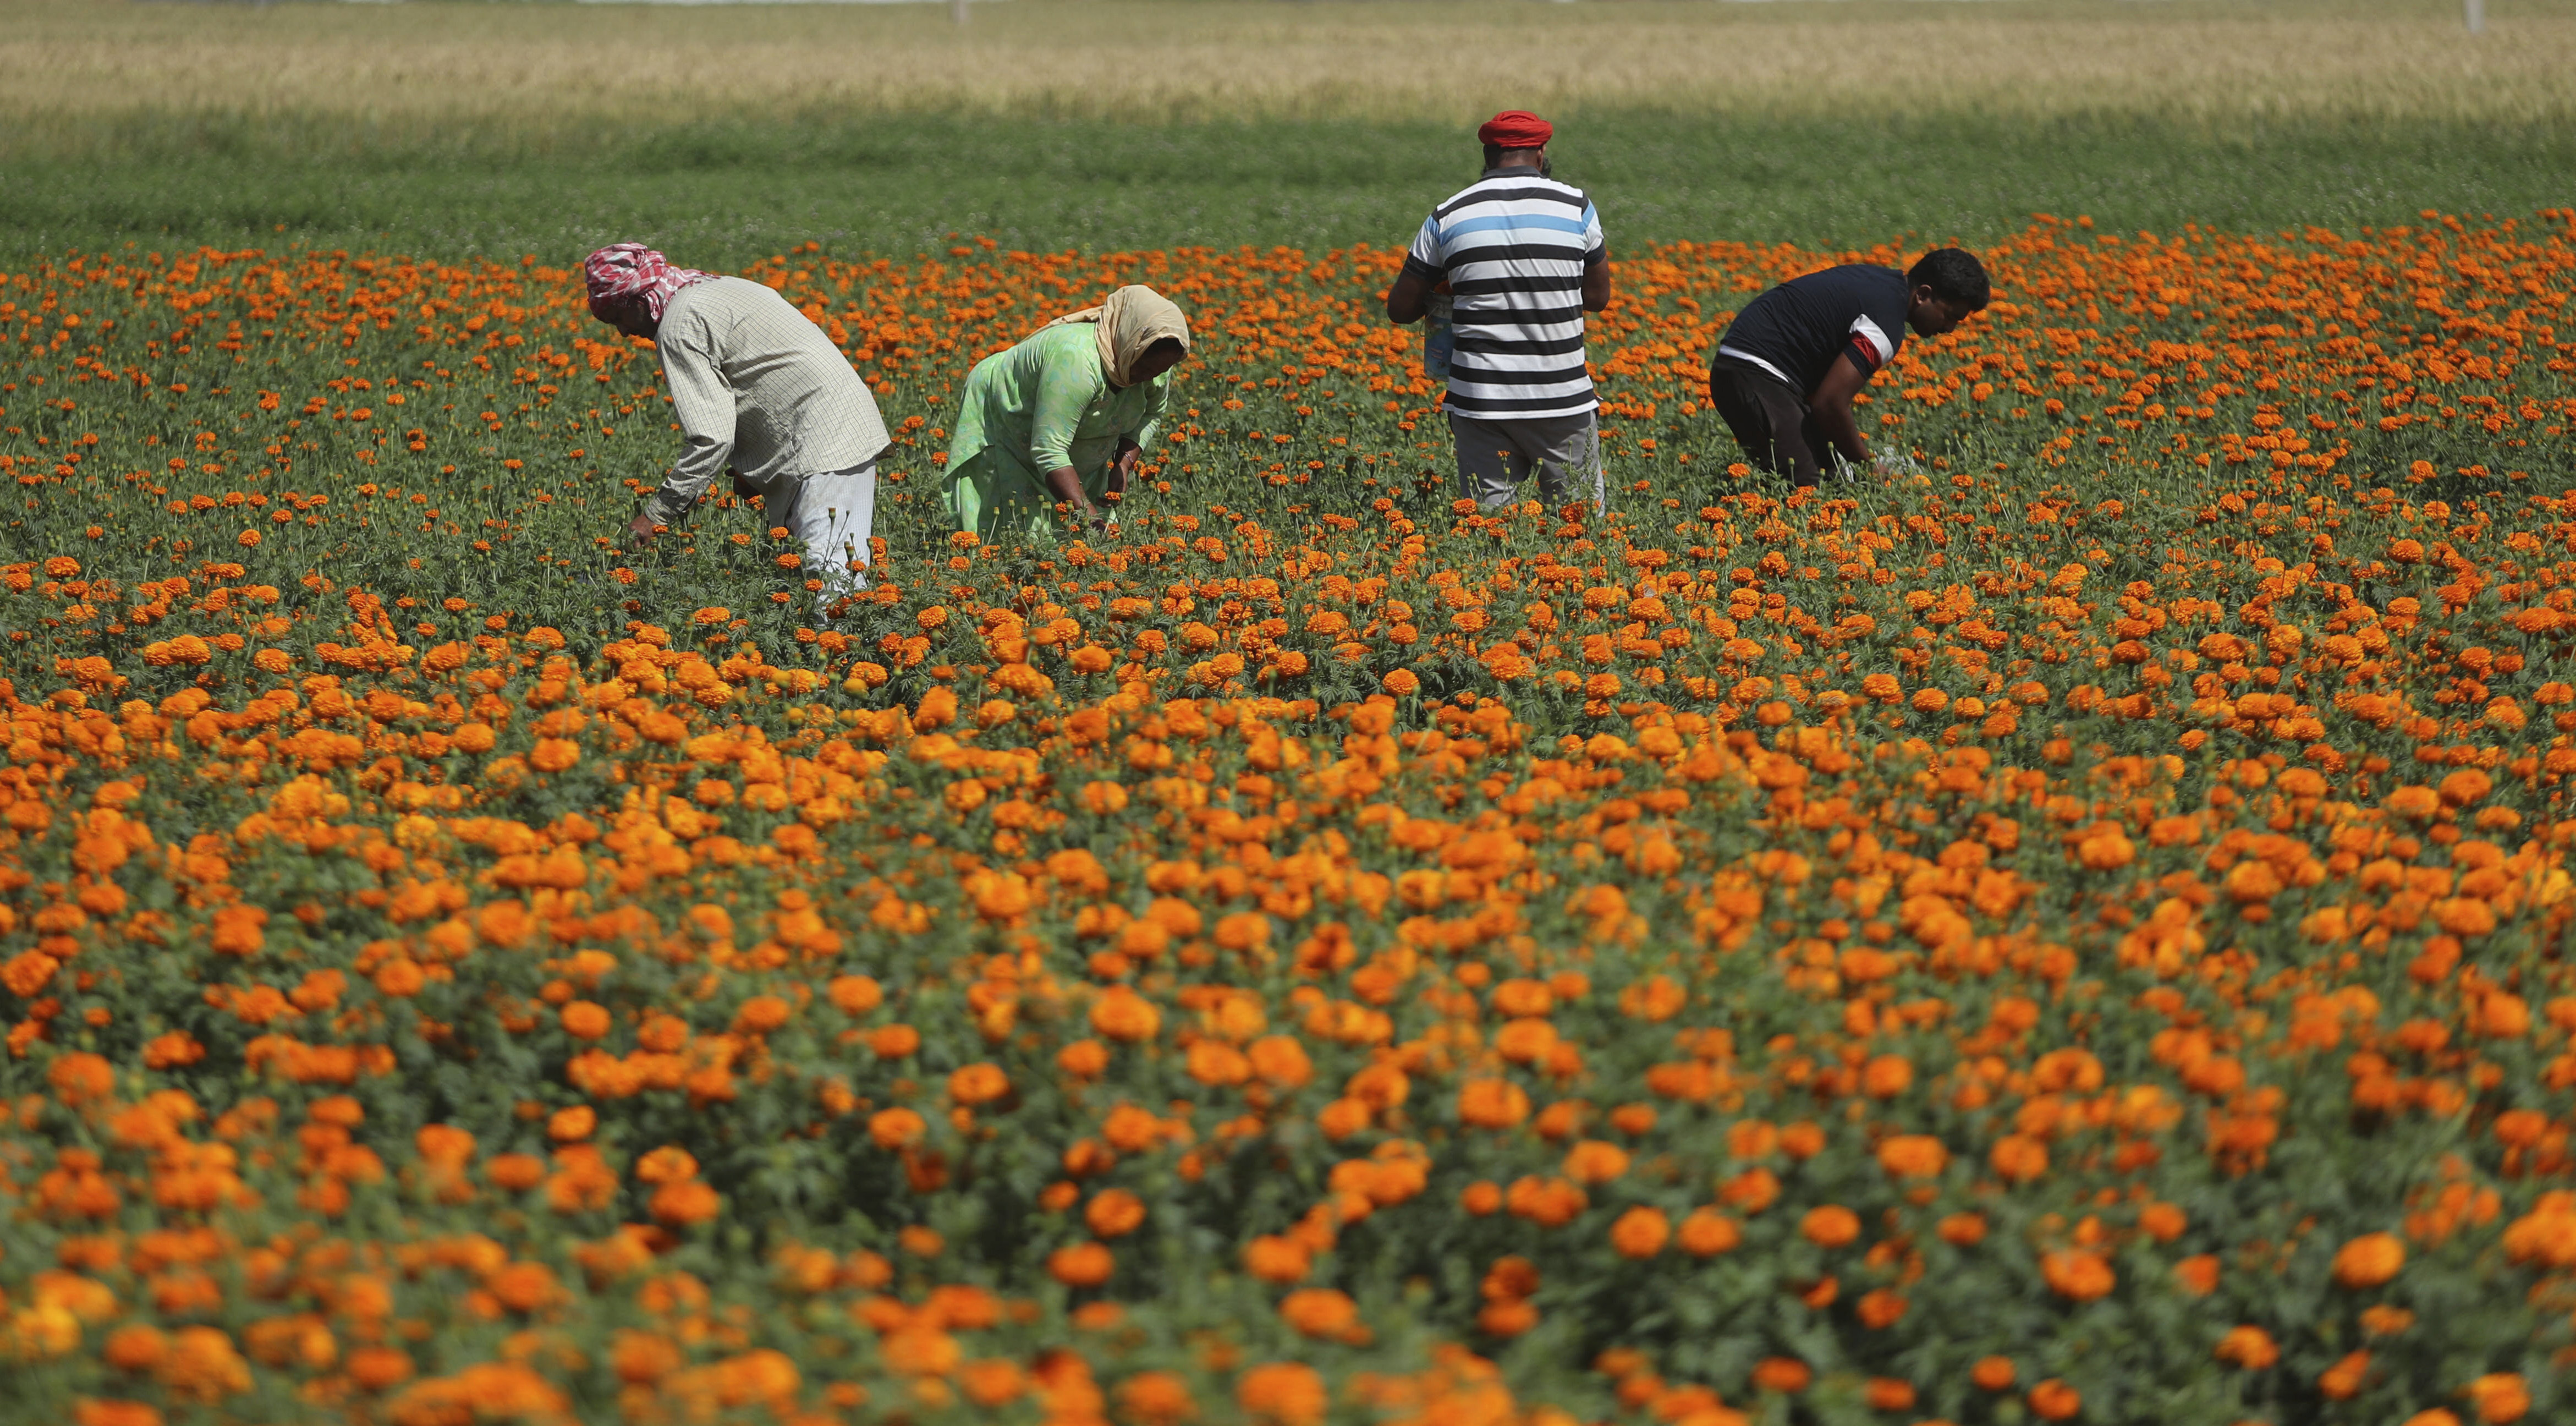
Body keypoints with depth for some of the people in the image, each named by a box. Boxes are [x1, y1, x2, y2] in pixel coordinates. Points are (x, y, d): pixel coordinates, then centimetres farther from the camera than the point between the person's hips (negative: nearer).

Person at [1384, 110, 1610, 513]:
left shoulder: (1448, 217, 1)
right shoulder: (1576, 207, 0)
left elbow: (1401, 310, 9)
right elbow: (1597, 297, 12)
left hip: (1481, 402, 1)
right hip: (1563, 401, -1)